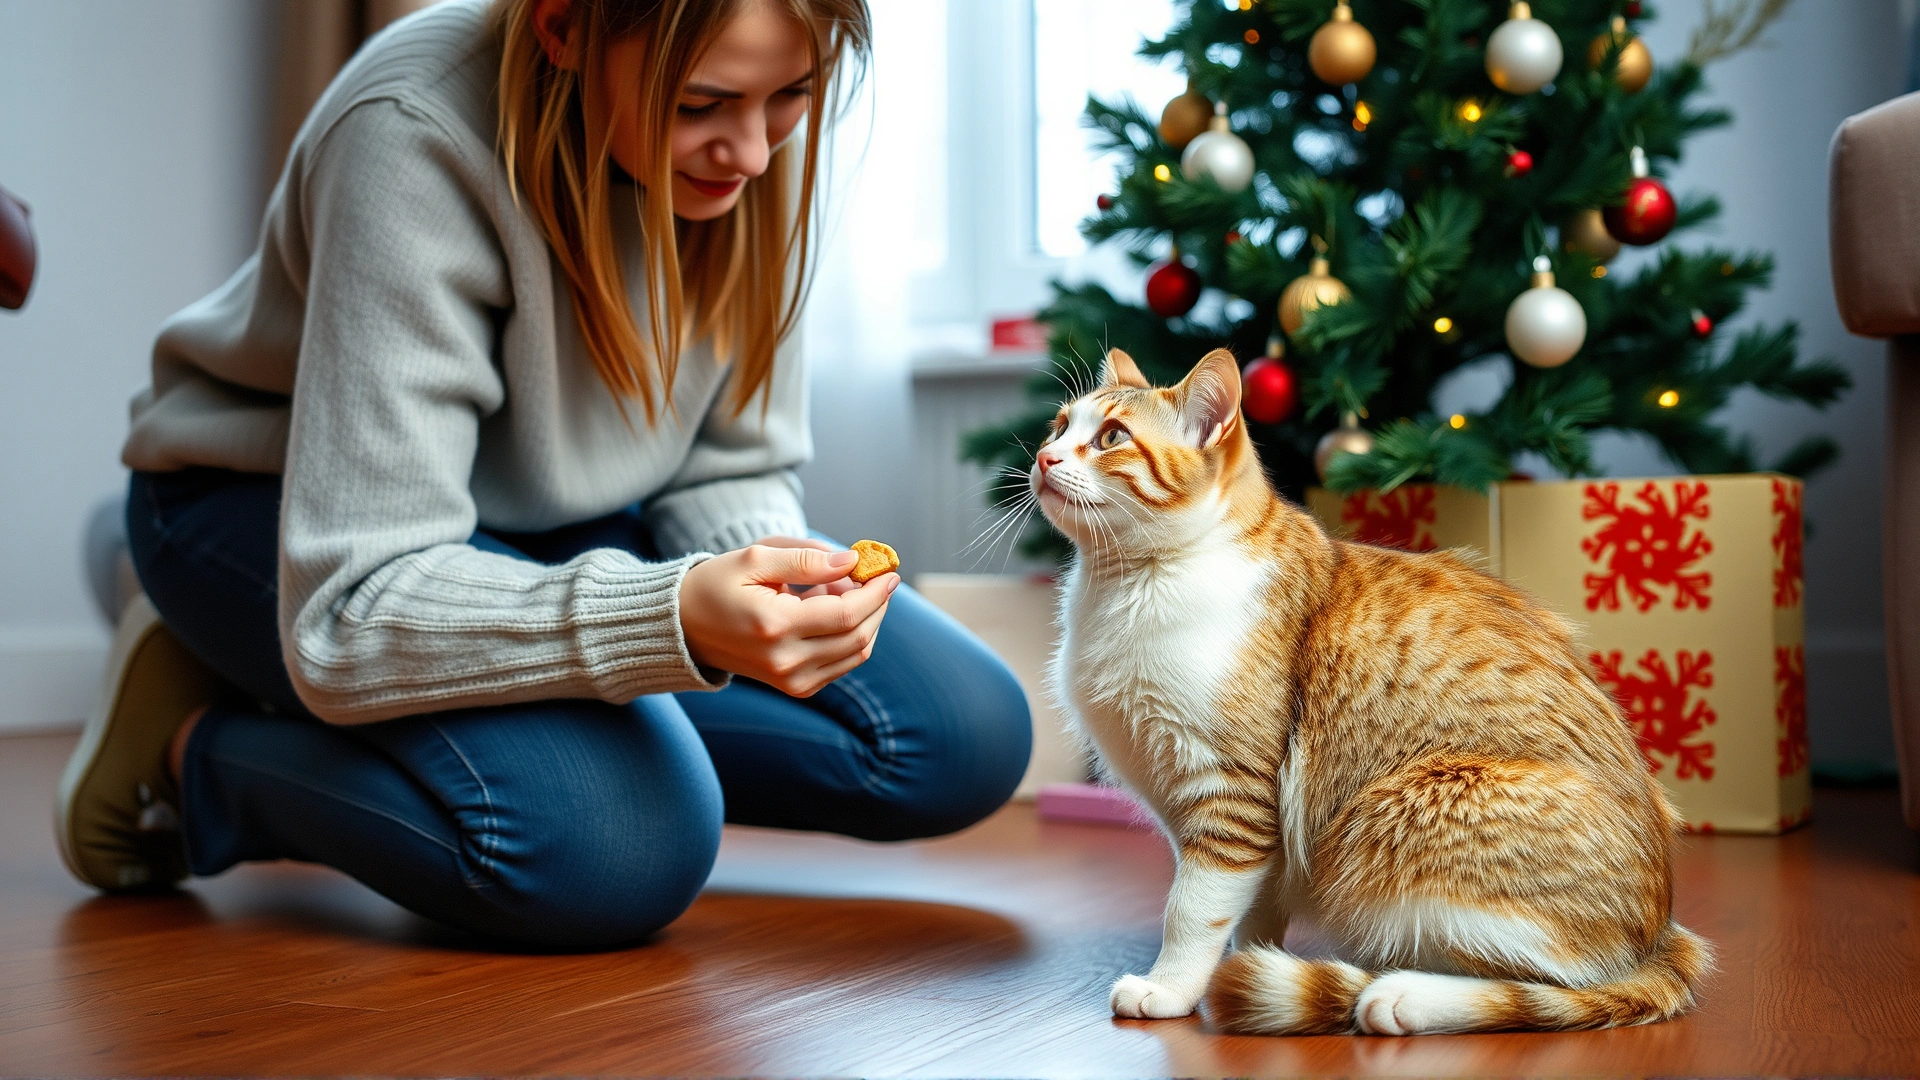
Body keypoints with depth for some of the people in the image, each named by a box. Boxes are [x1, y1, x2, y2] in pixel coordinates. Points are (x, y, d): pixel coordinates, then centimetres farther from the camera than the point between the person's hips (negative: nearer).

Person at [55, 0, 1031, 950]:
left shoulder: (750, 135, -15)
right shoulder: (413, 139, -32)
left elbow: (732, 464, -4)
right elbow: (349, 618, -35)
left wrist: (762, 571, -27)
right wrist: (674, 619, -49)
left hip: (546, 517, 7)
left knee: (969, 740, -5)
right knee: (619, 842, -34)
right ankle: (190, 750, -5)